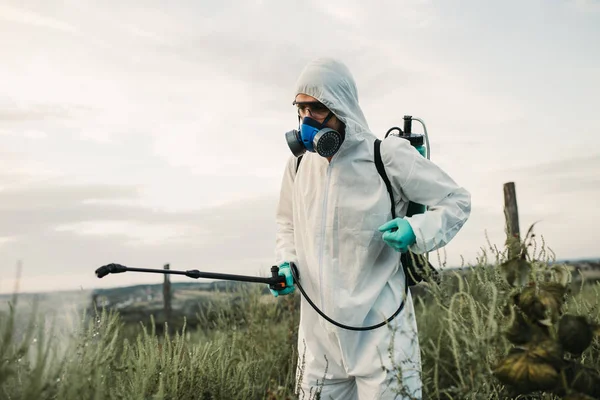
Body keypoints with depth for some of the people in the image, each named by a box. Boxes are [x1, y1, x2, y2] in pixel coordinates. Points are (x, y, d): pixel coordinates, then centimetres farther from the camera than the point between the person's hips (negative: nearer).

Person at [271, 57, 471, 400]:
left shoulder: (389, 156, -12)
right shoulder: (299, 163, 4)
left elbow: (457, 201, -1)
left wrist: (417, 230, -20)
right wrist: (287, 265, 3)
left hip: (380, 327, -5)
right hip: (319, 330, 5)